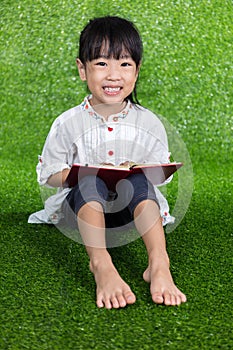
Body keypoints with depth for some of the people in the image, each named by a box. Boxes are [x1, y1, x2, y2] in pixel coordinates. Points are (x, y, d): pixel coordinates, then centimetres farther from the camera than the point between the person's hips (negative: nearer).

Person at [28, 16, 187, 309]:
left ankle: (159, 263, -45)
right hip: (83, 207, -1)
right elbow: (47, 174, 1)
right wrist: (86, 173, -18)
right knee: (90, 181, -33)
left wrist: (137, 172, -17)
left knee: (138, 181, -31)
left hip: (133, 208, 1)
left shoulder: (149, 123, 0)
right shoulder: (68, 124, -3)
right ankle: (101, 265, -49)